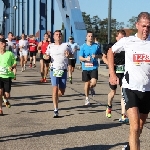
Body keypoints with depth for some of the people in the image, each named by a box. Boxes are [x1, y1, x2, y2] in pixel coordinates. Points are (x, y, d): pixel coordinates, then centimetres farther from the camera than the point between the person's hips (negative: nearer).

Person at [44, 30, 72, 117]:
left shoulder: (66, 45, 4)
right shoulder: (50, 46, 7)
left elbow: (71, 54, 13)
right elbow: (46, 55, 18)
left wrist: (68, 55, -10)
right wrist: (46, 56, -6)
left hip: (63, 70, 1)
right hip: (54, 70, -1)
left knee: (62, 91, 3)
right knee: (55, 88, -14)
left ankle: (55, 97, 40)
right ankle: (56, 110, -11)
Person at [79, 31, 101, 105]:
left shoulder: (96, 46, 3)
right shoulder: (83, 46, -1)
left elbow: (100, 55, 12)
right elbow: (80, 58, -2)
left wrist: (96, 56, -10)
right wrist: (86, 59, -21)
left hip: (94, 67, 0)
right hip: (85, 67, 0)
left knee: (93, 83, -13)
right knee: (87, 83, 7)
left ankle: (91, 88, 25)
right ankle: (87, 98, 25)